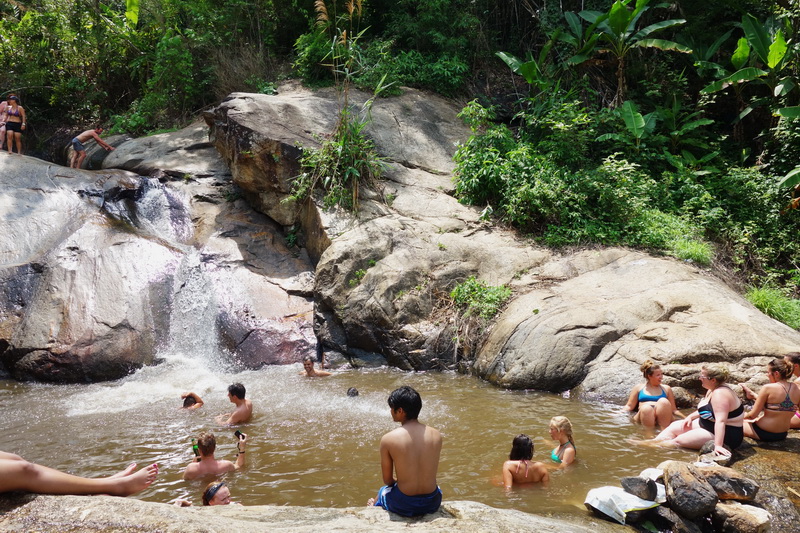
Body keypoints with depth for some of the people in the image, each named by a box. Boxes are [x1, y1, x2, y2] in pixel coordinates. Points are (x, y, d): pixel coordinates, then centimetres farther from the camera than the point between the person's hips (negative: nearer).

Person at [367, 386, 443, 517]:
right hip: (432, 503, 3)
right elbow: (431, 473, 7)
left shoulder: (388, 439, -16)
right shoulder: (436, 435, -7)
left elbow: (387, 480, -4)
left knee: (383, 490, 32)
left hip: (403, 506, -2)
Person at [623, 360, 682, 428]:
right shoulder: (639, 388, 20)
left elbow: (673, 410, 22)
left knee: (663, 401, -30)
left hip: (662, 418, 1)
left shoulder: (666, 389, 23)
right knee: (646, 408, -36)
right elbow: (629, 406, 17)